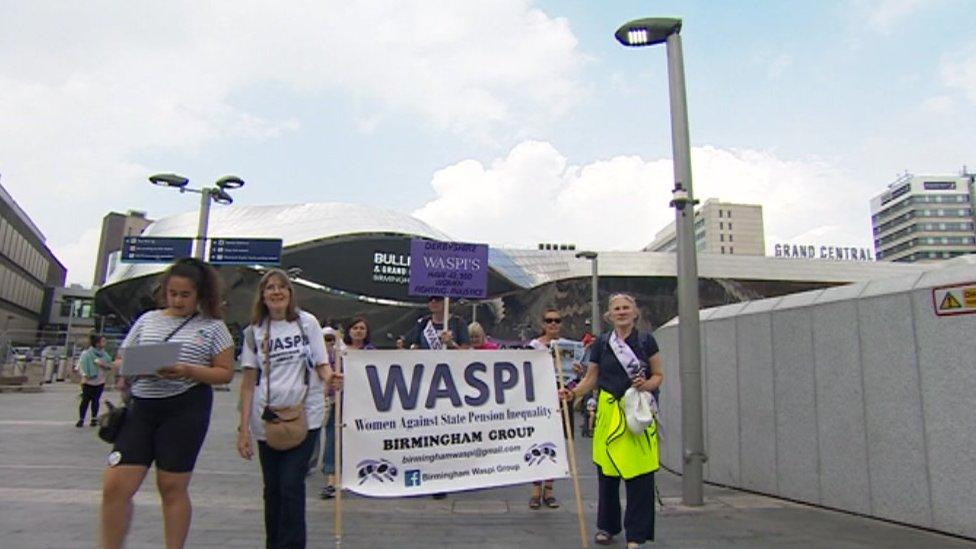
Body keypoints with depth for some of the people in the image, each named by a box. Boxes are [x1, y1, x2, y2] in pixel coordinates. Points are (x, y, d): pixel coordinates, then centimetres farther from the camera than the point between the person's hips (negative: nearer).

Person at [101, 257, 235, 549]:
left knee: (172, 487, 3)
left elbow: (226, 372, 0)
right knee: (114, 486, -3)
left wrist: (188, 371, -15)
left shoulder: (212, 327, 3)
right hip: (141, 407, 4)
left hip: (186, 409, -3)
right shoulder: (147, 320, 14)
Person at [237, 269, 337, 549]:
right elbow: (249, 382, 6)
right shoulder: (255, 331, 7)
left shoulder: (307, 322, 3)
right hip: (266, 419, 2)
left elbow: (322, 365, 5)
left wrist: (329, 377, -19)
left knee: (291, 485, -9)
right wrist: (243, 428, 1)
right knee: (273, 488, 12)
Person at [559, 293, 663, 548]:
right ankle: (607, 526, 27)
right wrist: (573, 392, -10)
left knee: (640, 474, -2)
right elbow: (591, 379, 7)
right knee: (607, 472, 8)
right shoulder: (601, 343, 6)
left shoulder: (646, 340, 3)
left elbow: (658, 375, 7)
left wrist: (647, 384, -14)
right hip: (609, 412, 2)